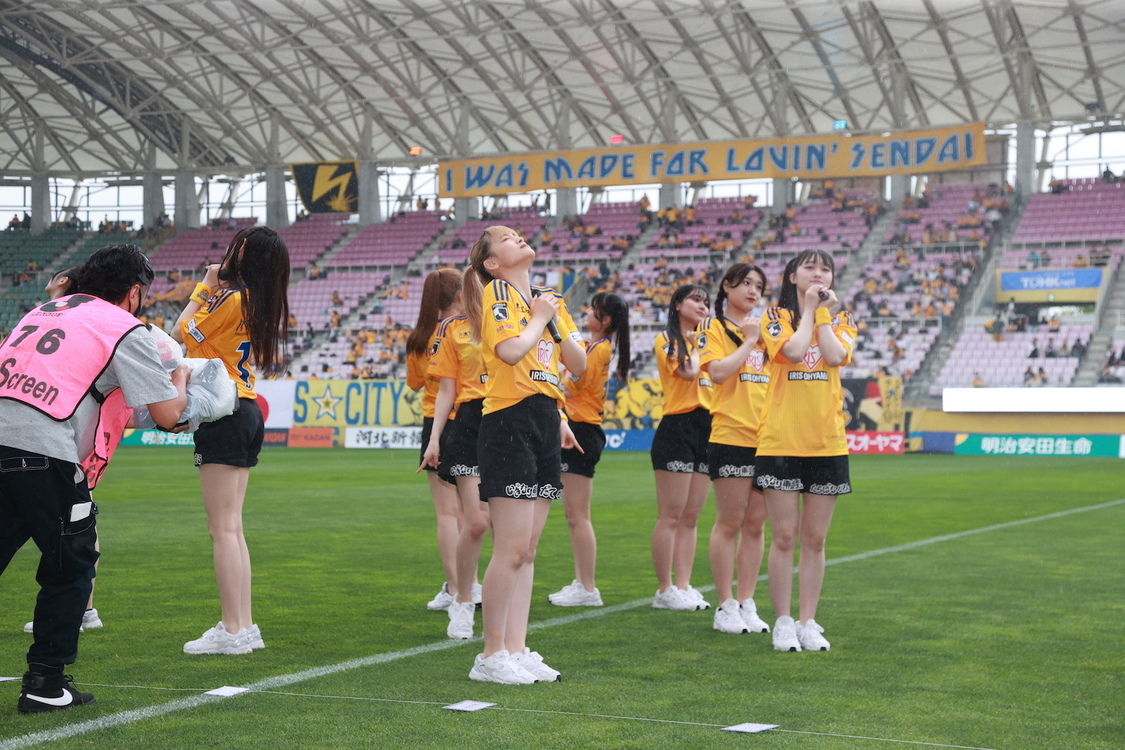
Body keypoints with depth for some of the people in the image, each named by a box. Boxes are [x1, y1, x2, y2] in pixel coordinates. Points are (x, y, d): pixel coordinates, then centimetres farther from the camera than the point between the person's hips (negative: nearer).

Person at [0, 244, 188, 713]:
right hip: (42, 452, -6)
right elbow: (168, 415, 5)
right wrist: (180, 379, 26)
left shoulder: (43, 311, 27)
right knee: (71, 565, 11)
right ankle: (44, 685, 13)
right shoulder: (126, 330, 7)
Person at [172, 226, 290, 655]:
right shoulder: (260, 305, 11)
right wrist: (209, 288, 11)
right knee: (232, 529, 13)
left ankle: (233, 631, -5)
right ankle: (243, 626, 15)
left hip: (224, 416, -9)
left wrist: (204, 287, 5)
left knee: (223, 529, -6)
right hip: (247, 414, 9)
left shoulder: (229, 297, -14)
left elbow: (180, 334, -5)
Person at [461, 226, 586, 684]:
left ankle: (516, 650, 14)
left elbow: (578, 366, 13)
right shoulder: (497, 292, -6)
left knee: (526, 549, 9)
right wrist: (539, 317, -8)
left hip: (545, 424, 8)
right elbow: (511, 351, -23)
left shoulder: (548, 300, 17)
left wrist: (557, 322, 0)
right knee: (512, 548, -8)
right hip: (509, 425, -8)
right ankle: (491, 656, 0)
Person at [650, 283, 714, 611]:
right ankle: (665, 590, 0)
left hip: (707, 429, 7)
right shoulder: (666, 340, -1)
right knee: (671, 516, -5)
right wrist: (695, 344, 1)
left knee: (690, 517, 8)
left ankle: (683, 586, 11)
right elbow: (689, 372, -15)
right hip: (678, 428, -7)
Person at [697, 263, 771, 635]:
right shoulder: (714, 327, 0)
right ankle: (726, 607, 3)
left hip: (766, 437, 6)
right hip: (731, 437, -6)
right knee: (730, 522, -3)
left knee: (755, 524, 6)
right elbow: (718, 371, -15)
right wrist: (749, 341, -8)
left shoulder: (764, 329, 18)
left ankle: (747, 604, 12)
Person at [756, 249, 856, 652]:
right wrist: (809, 310, -4)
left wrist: (822, 312, -4)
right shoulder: (776, 317, 4)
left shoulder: (840, 320, 11)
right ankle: (783, 623, 7)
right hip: (781, 441, -2)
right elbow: (793, 350, -17)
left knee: (815, 540, 6)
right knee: (784, 537, -1)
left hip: (827, 444, 3)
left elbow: (836, 356, -11)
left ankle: (808, 622, 13)